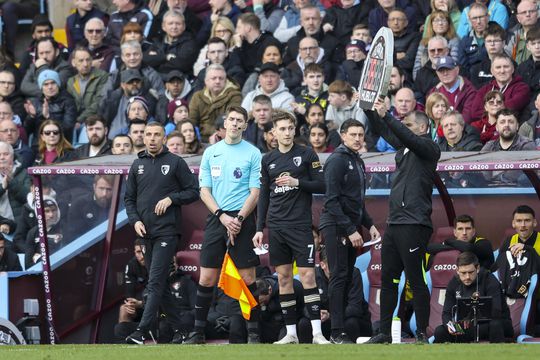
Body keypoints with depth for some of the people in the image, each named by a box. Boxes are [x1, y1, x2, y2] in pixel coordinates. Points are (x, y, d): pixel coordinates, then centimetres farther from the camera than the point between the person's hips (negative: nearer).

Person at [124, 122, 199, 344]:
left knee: (156, 282, -14)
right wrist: (135, 220, 0)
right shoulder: (138, 165, 14)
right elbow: (129, 198, 16)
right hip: (146, 232, 6)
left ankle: (143, 330, -21)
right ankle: (177, 328, 16)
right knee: (159, 284, 8)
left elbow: (193, 191, 2)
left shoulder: (175, 163, 1)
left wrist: (171, 199, -12)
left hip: (167, 232, -6)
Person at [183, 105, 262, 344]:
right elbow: (204, 190, 8)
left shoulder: (253, 154, 3)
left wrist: (239, 219, -12)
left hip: (242, 219, -2)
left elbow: (255, 192, -1)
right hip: (216, 218, 2)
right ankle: (198, 331, 6)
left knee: (247, 277, -5)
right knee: (207, 277, 0)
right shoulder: (211, 152, 11)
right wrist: (222, 216, -6)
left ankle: (253, 332, -1)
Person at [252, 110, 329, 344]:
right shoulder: (268, 160, 11)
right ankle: (291, 333, 9)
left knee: (307, 275, -10)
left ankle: (317, 332, -12)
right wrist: (259, 228, 8)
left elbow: (321, 185, -1)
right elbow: (263, 196, 14)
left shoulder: (306, 154, 1)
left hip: (300, 225, -4)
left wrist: (297, 182, -16)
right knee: (284, 277, 5)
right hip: (276, 226, 4)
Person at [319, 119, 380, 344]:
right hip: (336, 226, -9)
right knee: (339, 276, -11)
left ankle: (341, 327, 9)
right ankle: (337, 332, -12)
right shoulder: (337, 160, -10)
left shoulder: (358, 162, 17)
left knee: (347, 277, 7)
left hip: (351, 227, 9)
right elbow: (332, 200, -17)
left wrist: (369, 225, 14)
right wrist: (350, 230, -19)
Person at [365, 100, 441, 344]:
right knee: (388, 280, 9)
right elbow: (384, 131, 17)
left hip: (414, 225, -8)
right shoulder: (404, 147, 17)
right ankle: (384, 333, 13)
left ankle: (422, 335, -3)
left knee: (416, 281, -6)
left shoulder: (429, 148, -4)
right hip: (394, 223, 8)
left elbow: (407, 137, -19)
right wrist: (370, 110, 2)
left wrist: (385, 115, -22)